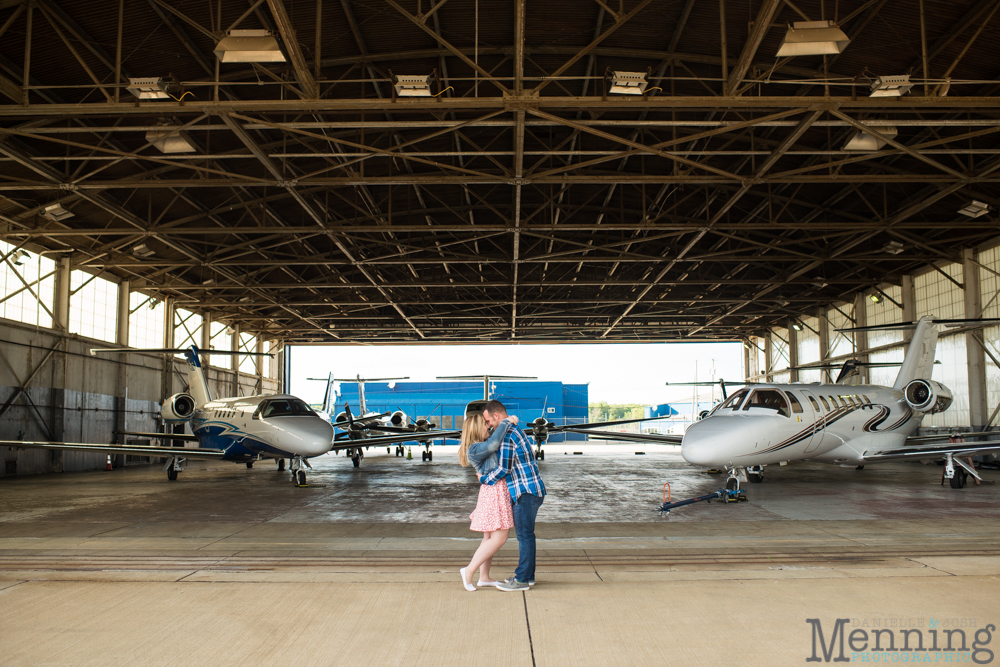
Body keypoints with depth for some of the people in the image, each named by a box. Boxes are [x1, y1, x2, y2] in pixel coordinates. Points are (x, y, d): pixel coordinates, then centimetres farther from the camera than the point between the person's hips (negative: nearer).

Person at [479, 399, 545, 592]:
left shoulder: (507, 435, -17)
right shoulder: (516, 430, 16)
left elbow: (503, 469, -18)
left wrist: (484, 479, -3)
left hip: (526, 491, -10)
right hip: (528, 490, 10)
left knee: (525, 534, -4)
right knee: (524, 534, 15)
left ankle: (522, 579, 2)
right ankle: (527, 574, 23)